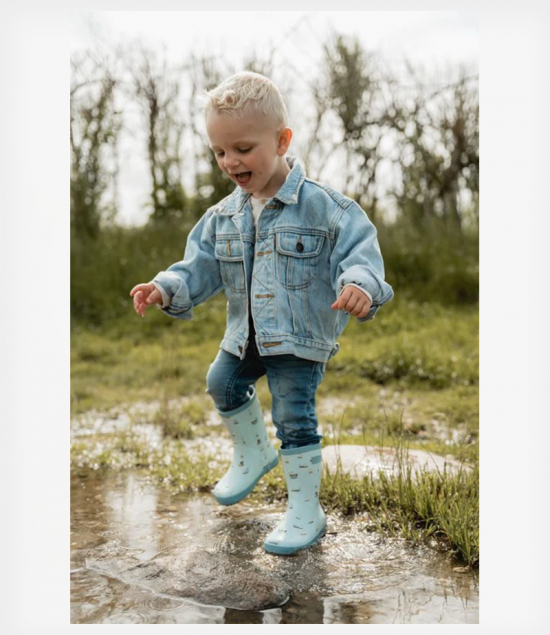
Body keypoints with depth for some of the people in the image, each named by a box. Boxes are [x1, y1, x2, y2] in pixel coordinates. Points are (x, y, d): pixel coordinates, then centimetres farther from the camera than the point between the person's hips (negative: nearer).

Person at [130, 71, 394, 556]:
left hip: (302, 339, -7)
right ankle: (253, 454, 49)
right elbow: (202, 264, 5)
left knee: (294, 415, -7)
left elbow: (359, 251, -21)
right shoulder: (224, 216, 1)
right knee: (222, 385, 22)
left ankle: (305, 512, 11)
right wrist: (167, 288, -12)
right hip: (246, 336, 7)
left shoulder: (322, 206, -17)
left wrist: (359, 284, -42)